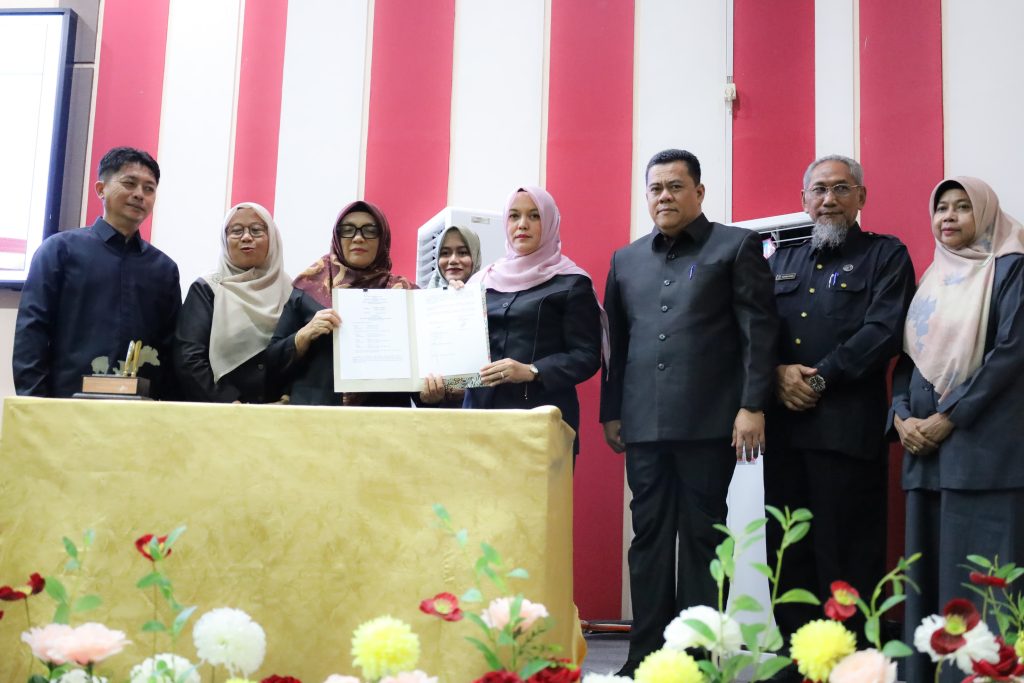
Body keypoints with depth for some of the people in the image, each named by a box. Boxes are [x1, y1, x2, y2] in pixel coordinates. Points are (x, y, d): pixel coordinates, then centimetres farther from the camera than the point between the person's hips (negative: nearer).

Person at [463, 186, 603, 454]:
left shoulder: (571, 283, 1)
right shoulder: (484, 279, 14)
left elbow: (587, 356, -5)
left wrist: (532, 371, -18)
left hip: (543, 414, -3)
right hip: (481, 408, 4)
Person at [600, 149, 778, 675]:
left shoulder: (736, 247, 3)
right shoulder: (626, 260, 16)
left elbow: (758, 331, -4)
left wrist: (752, 406, -11)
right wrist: (611, 412, 13)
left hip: (710, 421, -4)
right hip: (644, 424, 4)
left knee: (702, 537, 3)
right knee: (649, 538, 6)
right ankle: (646, 654, 13)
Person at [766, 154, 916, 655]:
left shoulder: (886, 256, 6)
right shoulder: (780, 262, 20)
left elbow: (883, 332, -8)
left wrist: (819, 379, -13)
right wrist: (778, 372, -9)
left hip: (847, 425, -5)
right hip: (784, 424, 5)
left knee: (847, 556, -3)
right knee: (788, 552, 8)